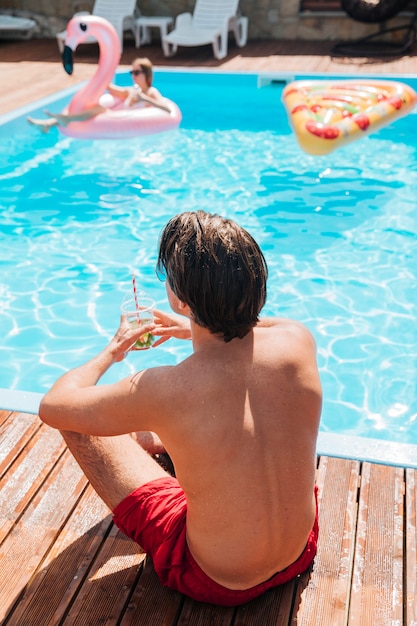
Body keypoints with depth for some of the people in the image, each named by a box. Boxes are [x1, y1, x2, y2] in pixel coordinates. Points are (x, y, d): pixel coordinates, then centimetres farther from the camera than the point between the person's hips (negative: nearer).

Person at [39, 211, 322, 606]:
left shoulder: (163, 391, -34)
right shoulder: (298, 341, -21)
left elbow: (52, 405, -14)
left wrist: (110, 352, 4)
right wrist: (194, 328, 18)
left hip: (216, 583, -4)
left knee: (73, 418, 4)